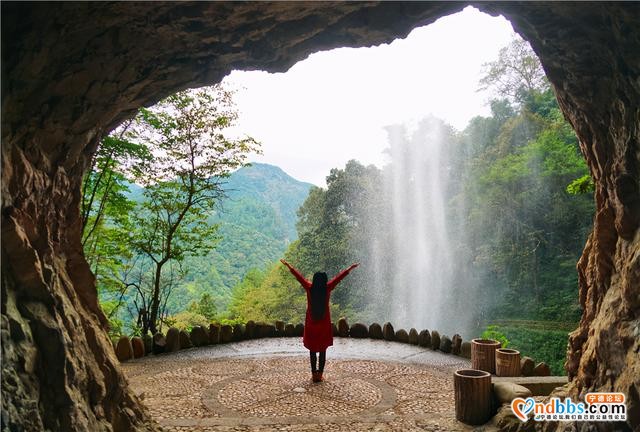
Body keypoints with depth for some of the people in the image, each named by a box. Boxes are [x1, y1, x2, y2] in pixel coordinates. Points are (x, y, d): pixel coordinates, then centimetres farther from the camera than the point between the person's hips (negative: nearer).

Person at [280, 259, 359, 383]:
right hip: (324, 324, 0)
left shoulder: (309, 287, -11)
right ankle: (320, 374, 8)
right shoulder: (327, 288, -12)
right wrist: (350, 268, 5)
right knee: (323, 350, 9)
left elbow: (298, 276, -2)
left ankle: (314, 374, 9)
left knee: (312, 350, 9)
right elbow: (339, 277, -4)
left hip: (311, 324, 1)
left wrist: (288, 266, 8)